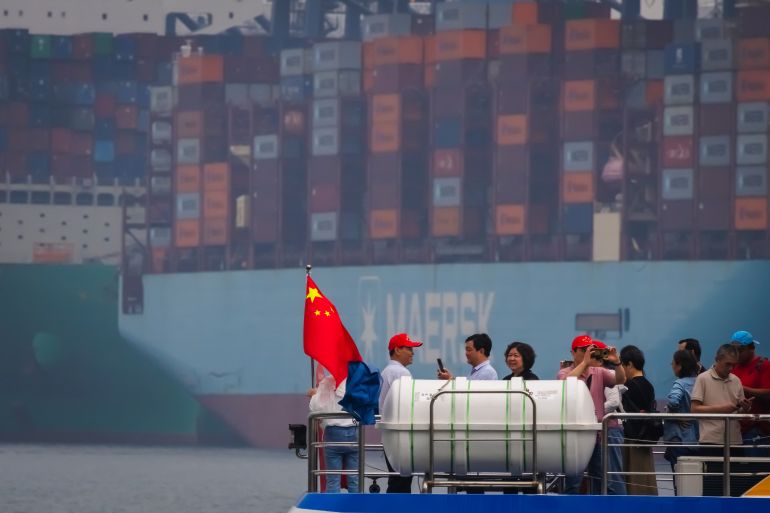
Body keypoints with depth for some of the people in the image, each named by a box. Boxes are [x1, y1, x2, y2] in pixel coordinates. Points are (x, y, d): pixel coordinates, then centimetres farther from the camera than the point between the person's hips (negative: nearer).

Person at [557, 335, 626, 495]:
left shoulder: (599, 372, 11)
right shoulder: (565, 373, 3)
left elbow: (620, 380, -5)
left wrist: (616, 362, -24)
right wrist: (585, 362, -24)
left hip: (602, 430, 3)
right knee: (572, 480, 2)